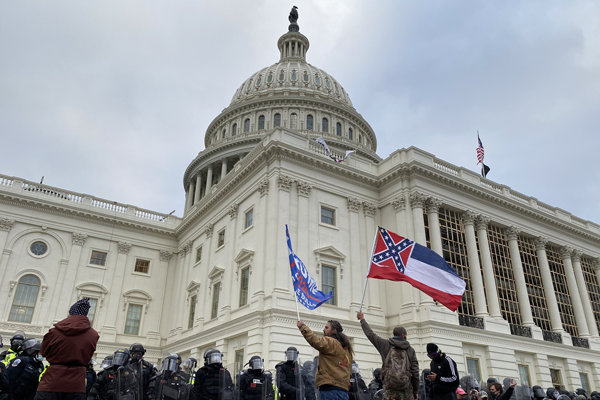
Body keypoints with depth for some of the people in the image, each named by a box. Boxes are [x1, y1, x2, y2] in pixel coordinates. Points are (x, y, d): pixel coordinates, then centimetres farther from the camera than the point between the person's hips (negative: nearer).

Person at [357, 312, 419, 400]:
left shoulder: (386, 345, 7)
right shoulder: (410, 350, 9)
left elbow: (370, 334, 15)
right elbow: (415, 372, 6)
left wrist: (362, 319, 29)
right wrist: (415, 391, 14)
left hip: (390, 389, -1)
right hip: (406, 390, 1)